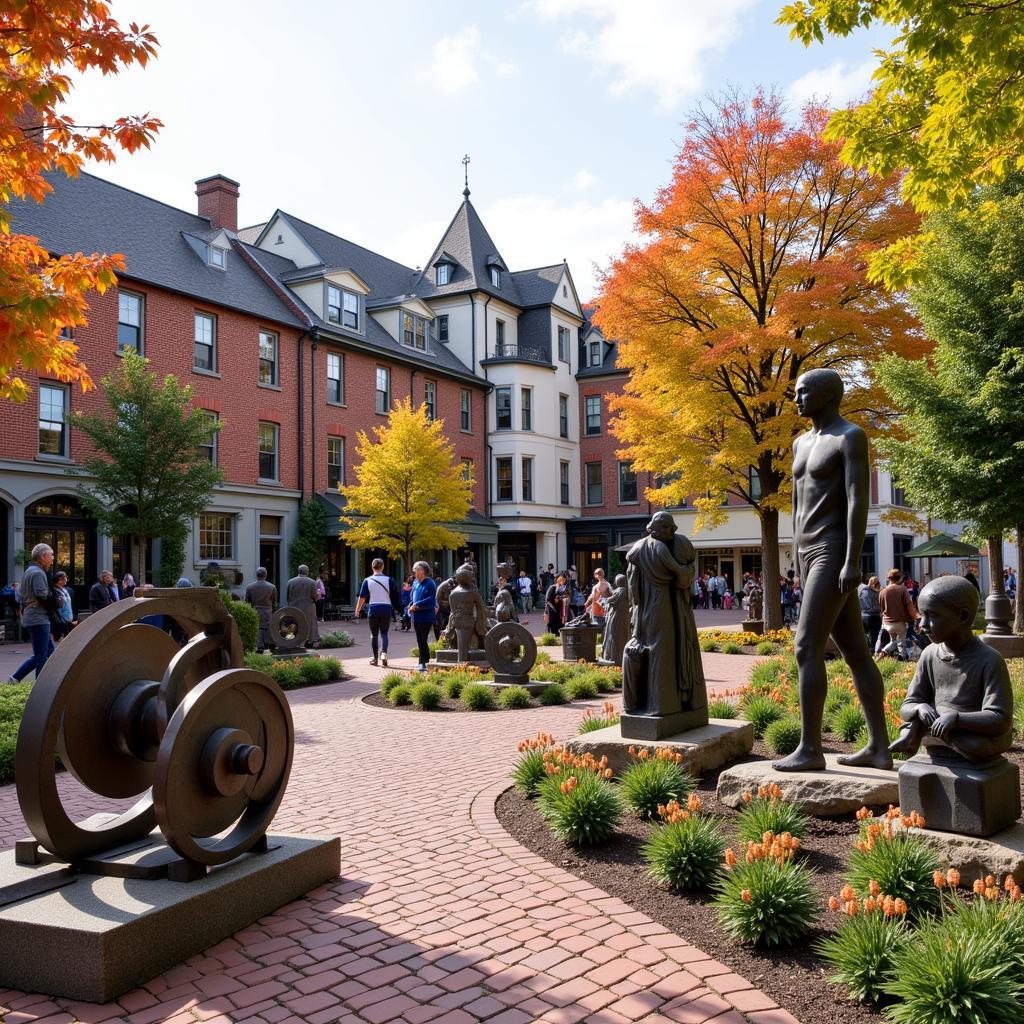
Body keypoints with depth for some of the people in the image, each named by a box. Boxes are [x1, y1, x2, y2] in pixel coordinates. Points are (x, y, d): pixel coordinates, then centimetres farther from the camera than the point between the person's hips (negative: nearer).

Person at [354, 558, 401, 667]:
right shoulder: (389, 580, -1)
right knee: (384, 633, 8)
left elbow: (362, 597, 1)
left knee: (374, 634, 10)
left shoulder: (367, 580, -1)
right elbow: (396, 596, -1)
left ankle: (375, 658, 15)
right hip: (386, 609, 0)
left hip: (373, 609, 0)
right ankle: (384, 652, -16)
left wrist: (357, 610, 11)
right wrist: (395, 607, 14)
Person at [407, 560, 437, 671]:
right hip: (416, 616, 8)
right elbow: (411, 597, 21)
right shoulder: (415, 583, 13)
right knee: (420, 640, 14)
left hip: (426, 617, -8)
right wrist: (411, 606, 2)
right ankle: (425, 661, 24)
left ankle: (423, 663, -6)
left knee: (422, 640, -10)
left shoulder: (430, 584, -11)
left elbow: (431, 600, -18)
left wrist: (417, 605, -17)